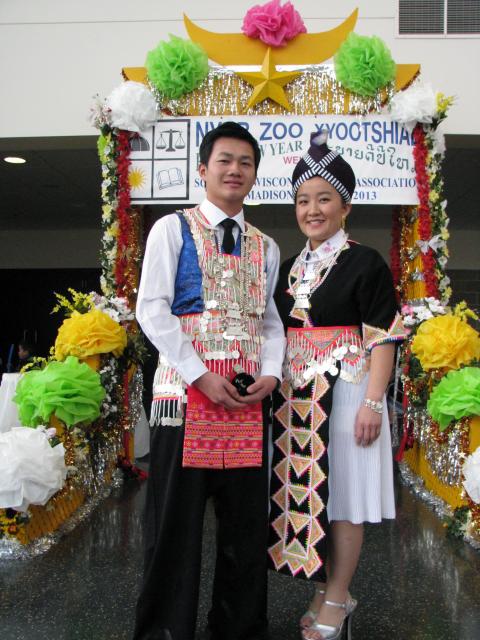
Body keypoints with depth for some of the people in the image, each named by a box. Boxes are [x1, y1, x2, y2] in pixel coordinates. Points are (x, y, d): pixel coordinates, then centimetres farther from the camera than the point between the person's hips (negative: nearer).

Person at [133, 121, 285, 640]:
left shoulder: (266, 247, 18)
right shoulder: (173, 229, 4)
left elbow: (271, 319, 18)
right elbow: (152, 309, -5)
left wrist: (271, 373, -1)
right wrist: (201, 375, -12)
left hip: (248, 396, 4)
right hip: (185, 386, -4)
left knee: (247, 518, 9)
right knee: (176, 516, 0)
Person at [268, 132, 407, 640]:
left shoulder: (365, 264, -6)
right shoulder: (290, 268, 13)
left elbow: (383, 338, -10)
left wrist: (372, 402, -16)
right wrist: (277, 389, 11)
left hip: (344, 393, -6)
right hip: (296, 396, 6)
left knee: (342, 494, 2)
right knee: (306, 493, 10)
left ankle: (337, 599, 17)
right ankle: (327, 589, 26)